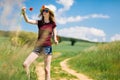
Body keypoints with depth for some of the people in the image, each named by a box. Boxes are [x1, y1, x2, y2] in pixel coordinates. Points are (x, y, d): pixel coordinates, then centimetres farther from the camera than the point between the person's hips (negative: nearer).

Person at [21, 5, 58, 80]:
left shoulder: (53, 24, 3)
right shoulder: (39, 22, 8)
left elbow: (54, 36, 7)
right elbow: (28, 20, -3)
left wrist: (55, 40, -15)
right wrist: (24, 12, -20)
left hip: (47, 47, -2)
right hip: (38, 47, 3)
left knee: (47, 69, 0)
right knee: (25, 64, -10)